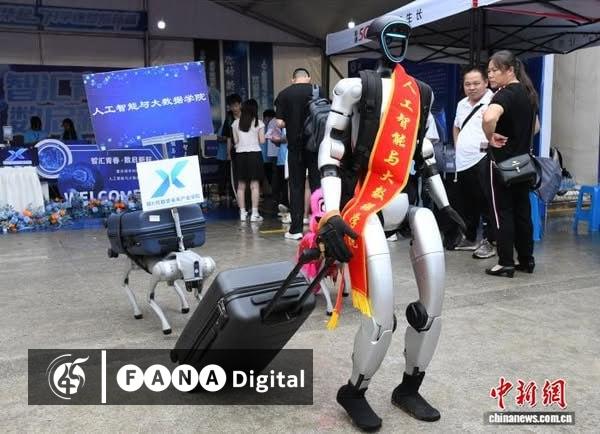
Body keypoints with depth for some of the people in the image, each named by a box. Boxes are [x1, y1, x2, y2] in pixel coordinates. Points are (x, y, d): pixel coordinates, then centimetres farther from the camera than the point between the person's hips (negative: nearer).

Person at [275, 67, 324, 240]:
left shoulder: (284, 94, -1)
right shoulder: (318, 90, -2)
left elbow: (280, 122, -5)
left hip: (295, 145, 0)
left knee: (296, 186, 7)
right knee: (317, 184, 7)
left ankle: (296, 229, 7)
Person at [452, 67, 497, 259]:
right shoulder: (462, 104, 17)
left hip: (482, 161, -8)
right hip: (462, 163, 8)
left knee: (485, 204, -3)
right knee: (465, 204, 16)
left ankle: (489, 242, 5)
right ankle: (469, 239, 29)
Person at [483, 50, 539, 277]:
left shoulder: (505, 94, -16)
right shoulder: (528, 93, 11)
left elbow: (489, 117, -38)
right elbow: (535, 126, 24)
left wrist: (491, 137, -21)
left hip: (503, 162, -8)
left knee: (504, 212, -1)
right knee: (522, 211, 13)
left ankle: (506, 263, 4)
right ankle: (526, 259, 21)